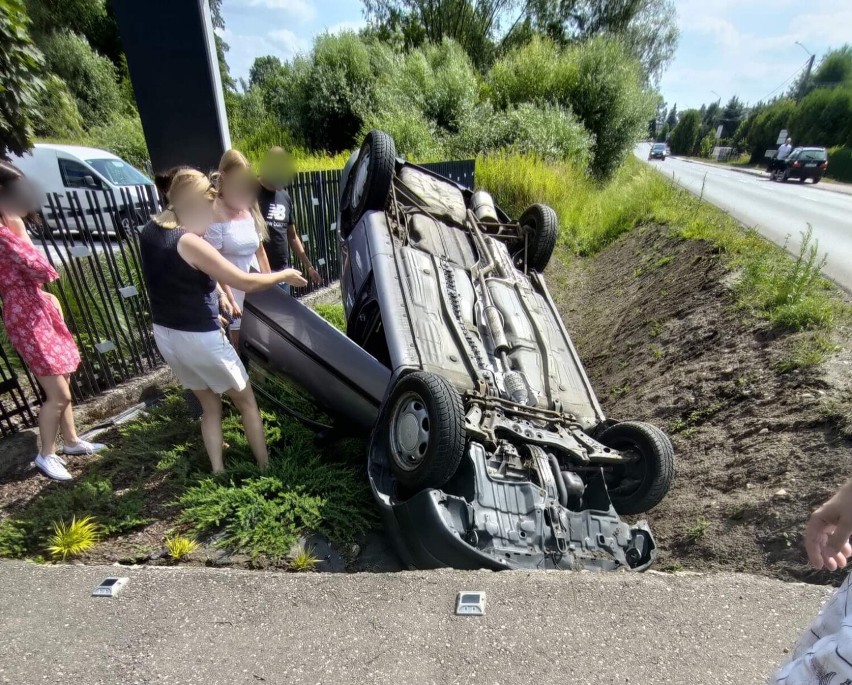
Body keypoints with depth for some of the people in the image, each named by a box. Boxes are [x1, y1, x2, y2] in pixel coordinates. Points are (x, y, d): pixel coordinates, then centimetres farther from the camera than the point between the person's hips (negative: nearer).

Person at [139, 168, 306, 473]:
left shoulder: (149, 231, 3)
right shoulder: (189, 243, -23)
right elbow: (245, 282, -21)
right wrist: (283, 275, -7)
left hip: (165, 335, 8)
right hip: (199, 338, -8)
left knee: (210, 406, 22)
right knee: (247, 403, 11)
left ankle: (218, 472, 28)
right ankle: (267, 470, 23)